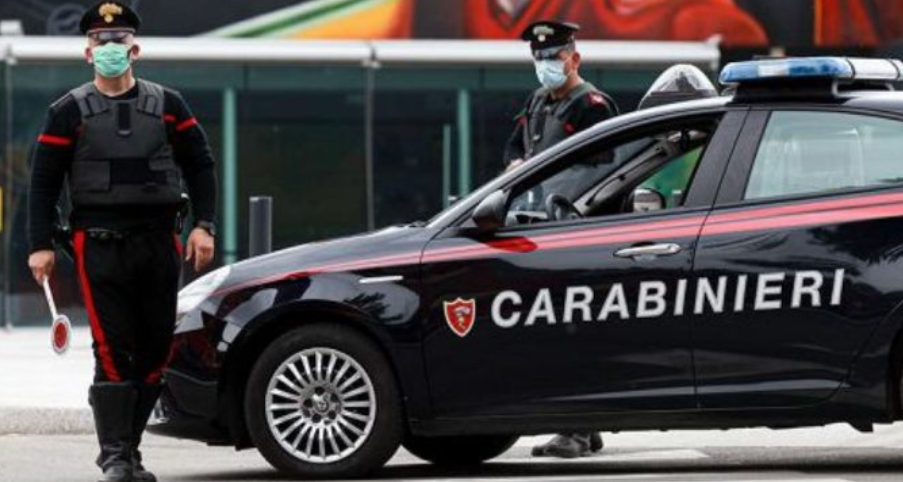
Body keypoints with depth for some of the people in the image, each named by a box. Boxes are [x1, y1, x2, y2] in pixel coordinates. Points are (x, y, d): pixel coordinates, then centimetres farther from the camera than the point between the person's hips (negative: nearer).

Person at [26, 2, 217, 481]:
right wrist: (40, 246, -6)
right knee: (113, 350, -11)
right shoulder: (69, 112, 3)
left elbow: (199, 165, 12)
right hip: (99, 244, -3)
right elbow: (44, 182, 2)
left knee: (155, 349, 3)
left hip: (159, 243, 3)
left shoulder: (167, 105, 10)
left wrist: (203, 225, 0)